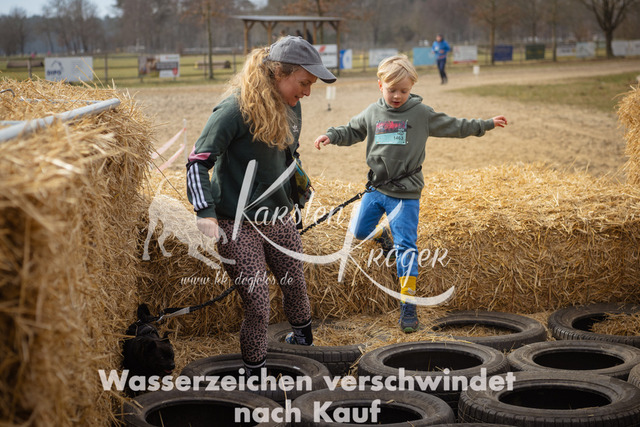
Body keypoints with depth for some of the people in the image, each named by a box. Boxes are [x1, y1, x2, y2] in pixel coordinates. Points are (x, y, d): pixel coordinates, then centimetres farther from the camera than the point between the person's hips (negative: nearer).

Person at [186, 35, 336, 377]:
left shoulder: (291, 108, 4)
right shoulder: (236, 109, -19)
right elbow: (198, 161, -19)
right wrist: (205, 213, -27)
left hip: (279, 219, 7)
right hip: (237, 224, -7)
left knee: (295, 286, 16)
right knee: (257, 304, -7)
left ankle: (303, 341, 42)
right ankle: (255, 375, 9)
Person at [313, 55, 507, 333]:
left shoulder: (421, 113, -4)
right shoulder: (372, 114, 5)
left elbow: (453, 126, 4)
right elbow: (352, 131, 17)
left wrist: (486, 124, 4)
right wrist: (331, 136, 0)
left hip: (406, 194, -4)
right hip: (376, 188, 4)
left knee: (405, 247, -8)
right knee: (359, 231, 4)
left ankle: (408, 306, -6)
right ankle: (383, 235, 39)